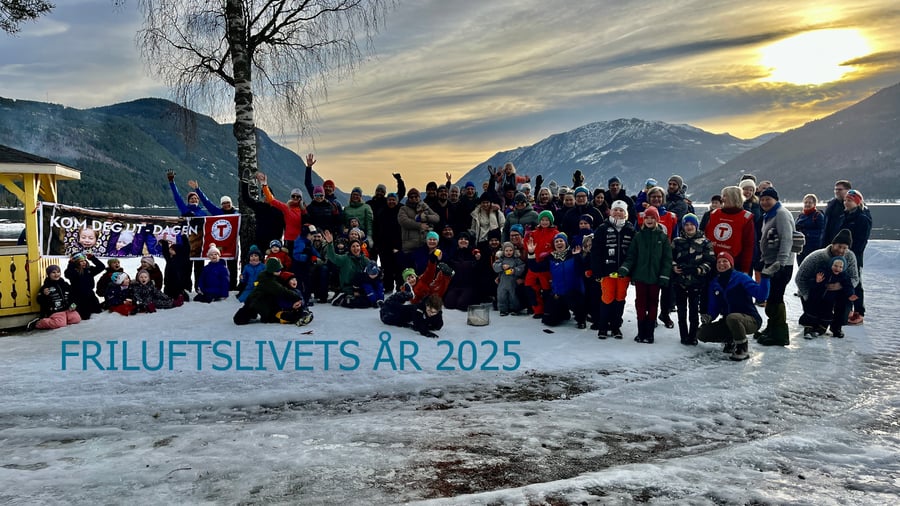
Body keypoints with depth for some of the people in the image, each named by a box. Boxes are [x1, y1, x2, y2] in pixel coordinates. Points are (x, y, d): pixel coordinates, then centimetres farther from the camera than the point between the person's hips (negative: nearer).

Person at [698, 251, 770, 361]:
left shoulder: (741, 278, -11)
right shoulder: (714, 283, 6)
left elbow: (761, 295, -22)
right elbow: (714, 306, 11)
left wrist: (765, 277, -35)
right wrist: (708, 317, -9)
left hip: (750, 320, -6)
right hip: (728, 322, 6)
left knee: (732, 318, -39)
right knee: (701, 333, -7)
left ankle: (743, 348, -14)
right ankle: (731, 340, 15)